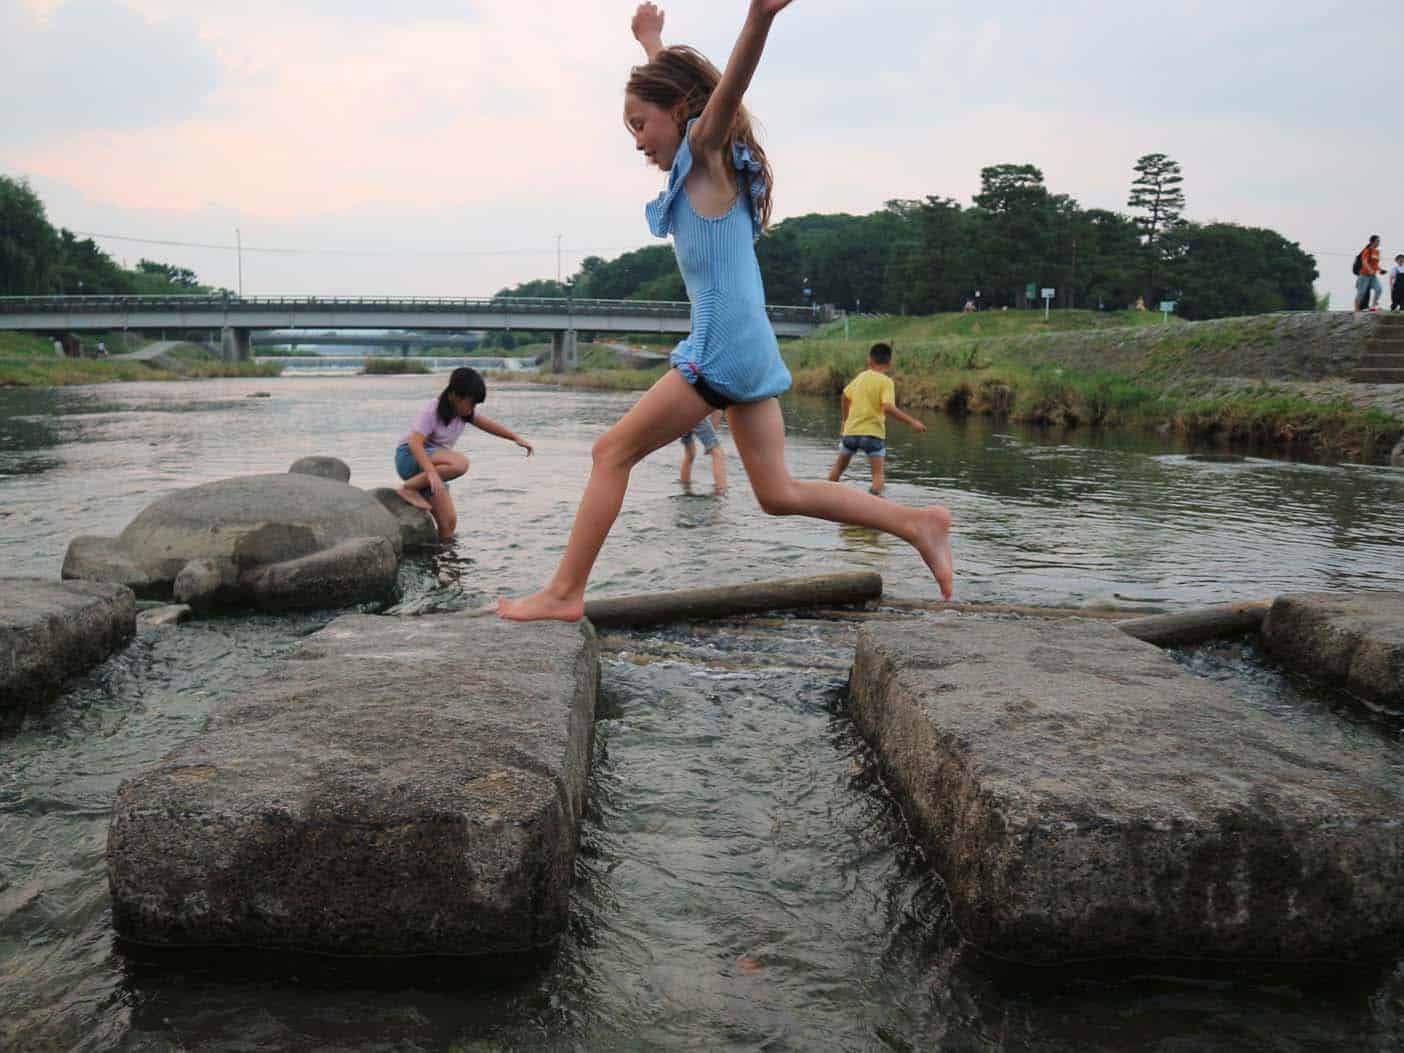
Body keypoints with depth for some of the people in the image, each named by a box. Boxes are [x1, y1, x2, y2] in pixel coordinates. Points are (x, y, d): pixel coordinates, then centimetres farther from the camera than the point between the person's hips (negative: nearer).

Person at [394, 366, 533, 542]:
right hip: (410, 457, -8)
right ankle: (408, 488, -22)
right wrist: (432, 472, -45)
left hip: (434, 464, 8)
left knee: (449, 522, -6)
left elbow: (488, 424, 0)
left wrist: (516, 438, -16)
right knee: (460, 463, -33)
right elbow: (415, 443, -30)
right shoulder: (430, 411, -20)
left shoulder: (465, 410, 4)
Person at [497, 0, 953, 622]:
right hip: (750, 346, 9)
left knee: (612, 453, -2)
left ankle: (564, 593, 2)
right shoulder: (700, 163, 20)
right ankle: (918, 524, 6)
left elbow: (728, 88, -25)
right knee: (779, 494, 9)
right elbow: (668, 83, 40)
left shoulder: (704, 150, -2)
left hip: (723, 346, -9)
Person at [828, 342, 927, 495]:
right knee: (879, 474, -5)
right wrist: (911, 422, -18)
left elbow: (846, 396, 21)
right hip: (873, 433, -5)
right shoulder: (886, 381, -7)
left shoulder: (860, 377, 9)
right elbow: (888, 407, -20)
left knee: (839, 466, 23)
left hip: (851, 431, 5)